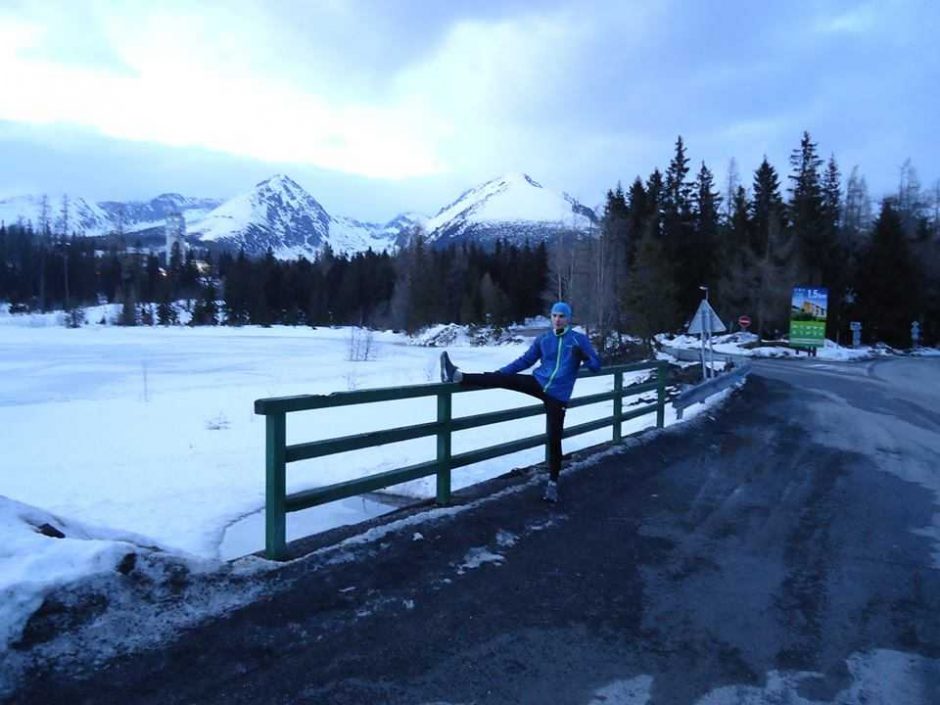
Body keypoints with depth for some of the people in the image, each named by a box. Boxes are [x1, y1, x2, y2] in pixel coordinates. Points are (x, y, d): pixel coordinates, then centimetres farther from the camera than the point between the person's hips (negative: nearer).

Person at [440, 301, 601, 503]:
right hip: (538, 383, 2)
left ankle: (553, 483, 13)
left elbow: (596, 366, -2)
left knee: (554, 439, -2)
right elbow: (525, 360, 13)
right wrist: (499, 372, 6)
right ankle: (457, 376, -29)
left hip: (558, 396, -2)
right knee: (503, 379, -19)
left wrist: (584, 356, -24)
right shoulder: (543, 339, 7)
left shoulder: (579, 339, -1)